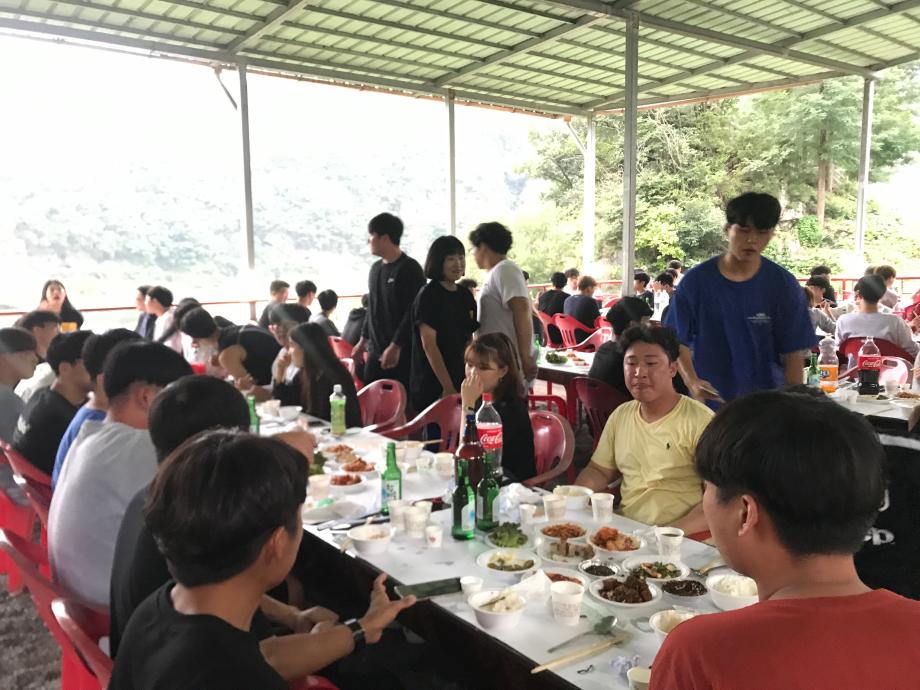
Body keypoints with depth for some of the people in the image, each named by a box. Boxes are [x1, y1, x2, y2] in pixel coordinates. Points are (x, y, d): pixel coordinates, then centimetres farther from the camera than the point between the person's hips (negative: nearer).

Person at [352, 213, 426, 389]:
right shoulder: (375, 268, 14)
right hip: (375, 350, 7)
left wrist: (395, 346, -20)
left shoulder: (410, 269, -10)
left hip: (402, 351, -7)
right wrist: (364, 339, 20)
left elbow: (412, 313, -16)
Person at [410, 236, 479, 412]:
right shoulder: (428, 295, -9)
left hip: (461, 383, 6)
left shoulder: (465, 295, 9)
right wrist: (448, 387, -16)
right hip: (432, 387, -6)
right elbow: (428, 345, -14)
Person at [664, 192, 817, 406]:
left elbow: (793, 355, -1)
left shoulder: (783, 285, -2)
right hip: (709, 402, 0)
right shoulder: (696, 280, -3)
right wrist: (692, 382, -16)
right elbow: (679, 342, -1)